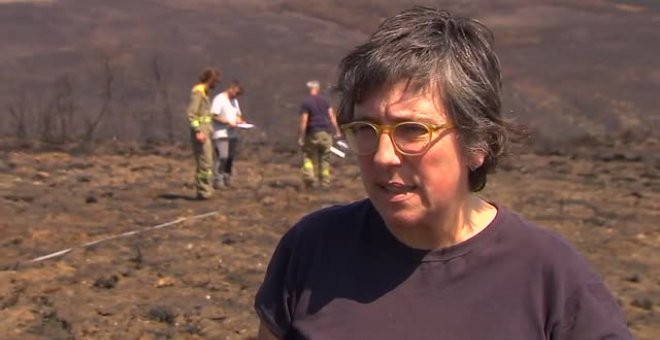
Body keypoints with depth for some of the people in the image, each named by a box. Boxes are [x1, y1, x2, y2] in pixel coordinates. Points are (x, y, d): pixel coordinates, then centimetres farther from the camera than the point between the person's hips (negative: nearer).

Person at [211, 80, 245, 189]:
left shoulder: (234, 101, 19)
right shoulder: (219, 99, -7)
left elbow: (238, 114, 26)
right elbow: (214, 116, -14)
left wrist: (239, 120, 3)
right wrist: (228, 122, -19)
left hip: (232, 134, 8)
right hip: (221, 134, -8)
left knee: (230, 158, 5)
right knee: (222, 157, -15)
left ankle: (227, 180, 11)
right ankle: (218, 180, -14)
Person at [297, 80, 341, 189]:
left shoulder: (305, 103, -6)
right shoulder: (325, 101, 7)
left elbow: (304, 121, -10)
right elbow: (332, 116, 3)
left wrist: (301, 137, -8)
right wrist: (337, 131, 8)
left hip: (313, 134, -3)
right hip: (326, 132, 3)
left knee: (308, 156, 6)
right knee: (325, 157, 10)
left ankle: (309, 176, -14)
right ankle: (325, 181, 11)